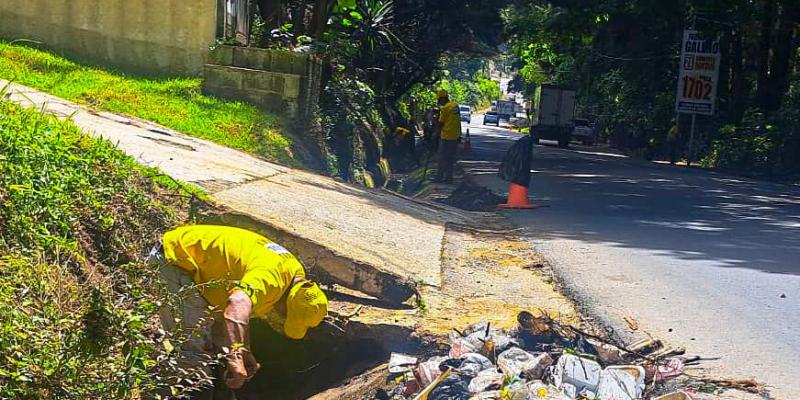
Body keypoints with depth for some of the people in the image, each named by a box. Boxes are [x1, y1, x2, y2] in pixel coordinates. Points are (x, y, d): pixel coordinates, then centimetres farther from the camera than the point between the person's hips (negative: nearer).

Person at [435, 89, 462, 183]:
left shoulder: (445, 108, -13)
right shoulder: (456, 105, 8)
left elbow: (441, 123, -9)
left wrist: (438, 134, 4)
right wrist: (459, 134, 19)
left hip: (446, 137, -7)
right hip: (455, 136, 7)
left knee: (443, 158, 1)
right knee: (451, 158, 11)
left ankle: (439, 177, 5)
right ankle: (449, 177, 13)